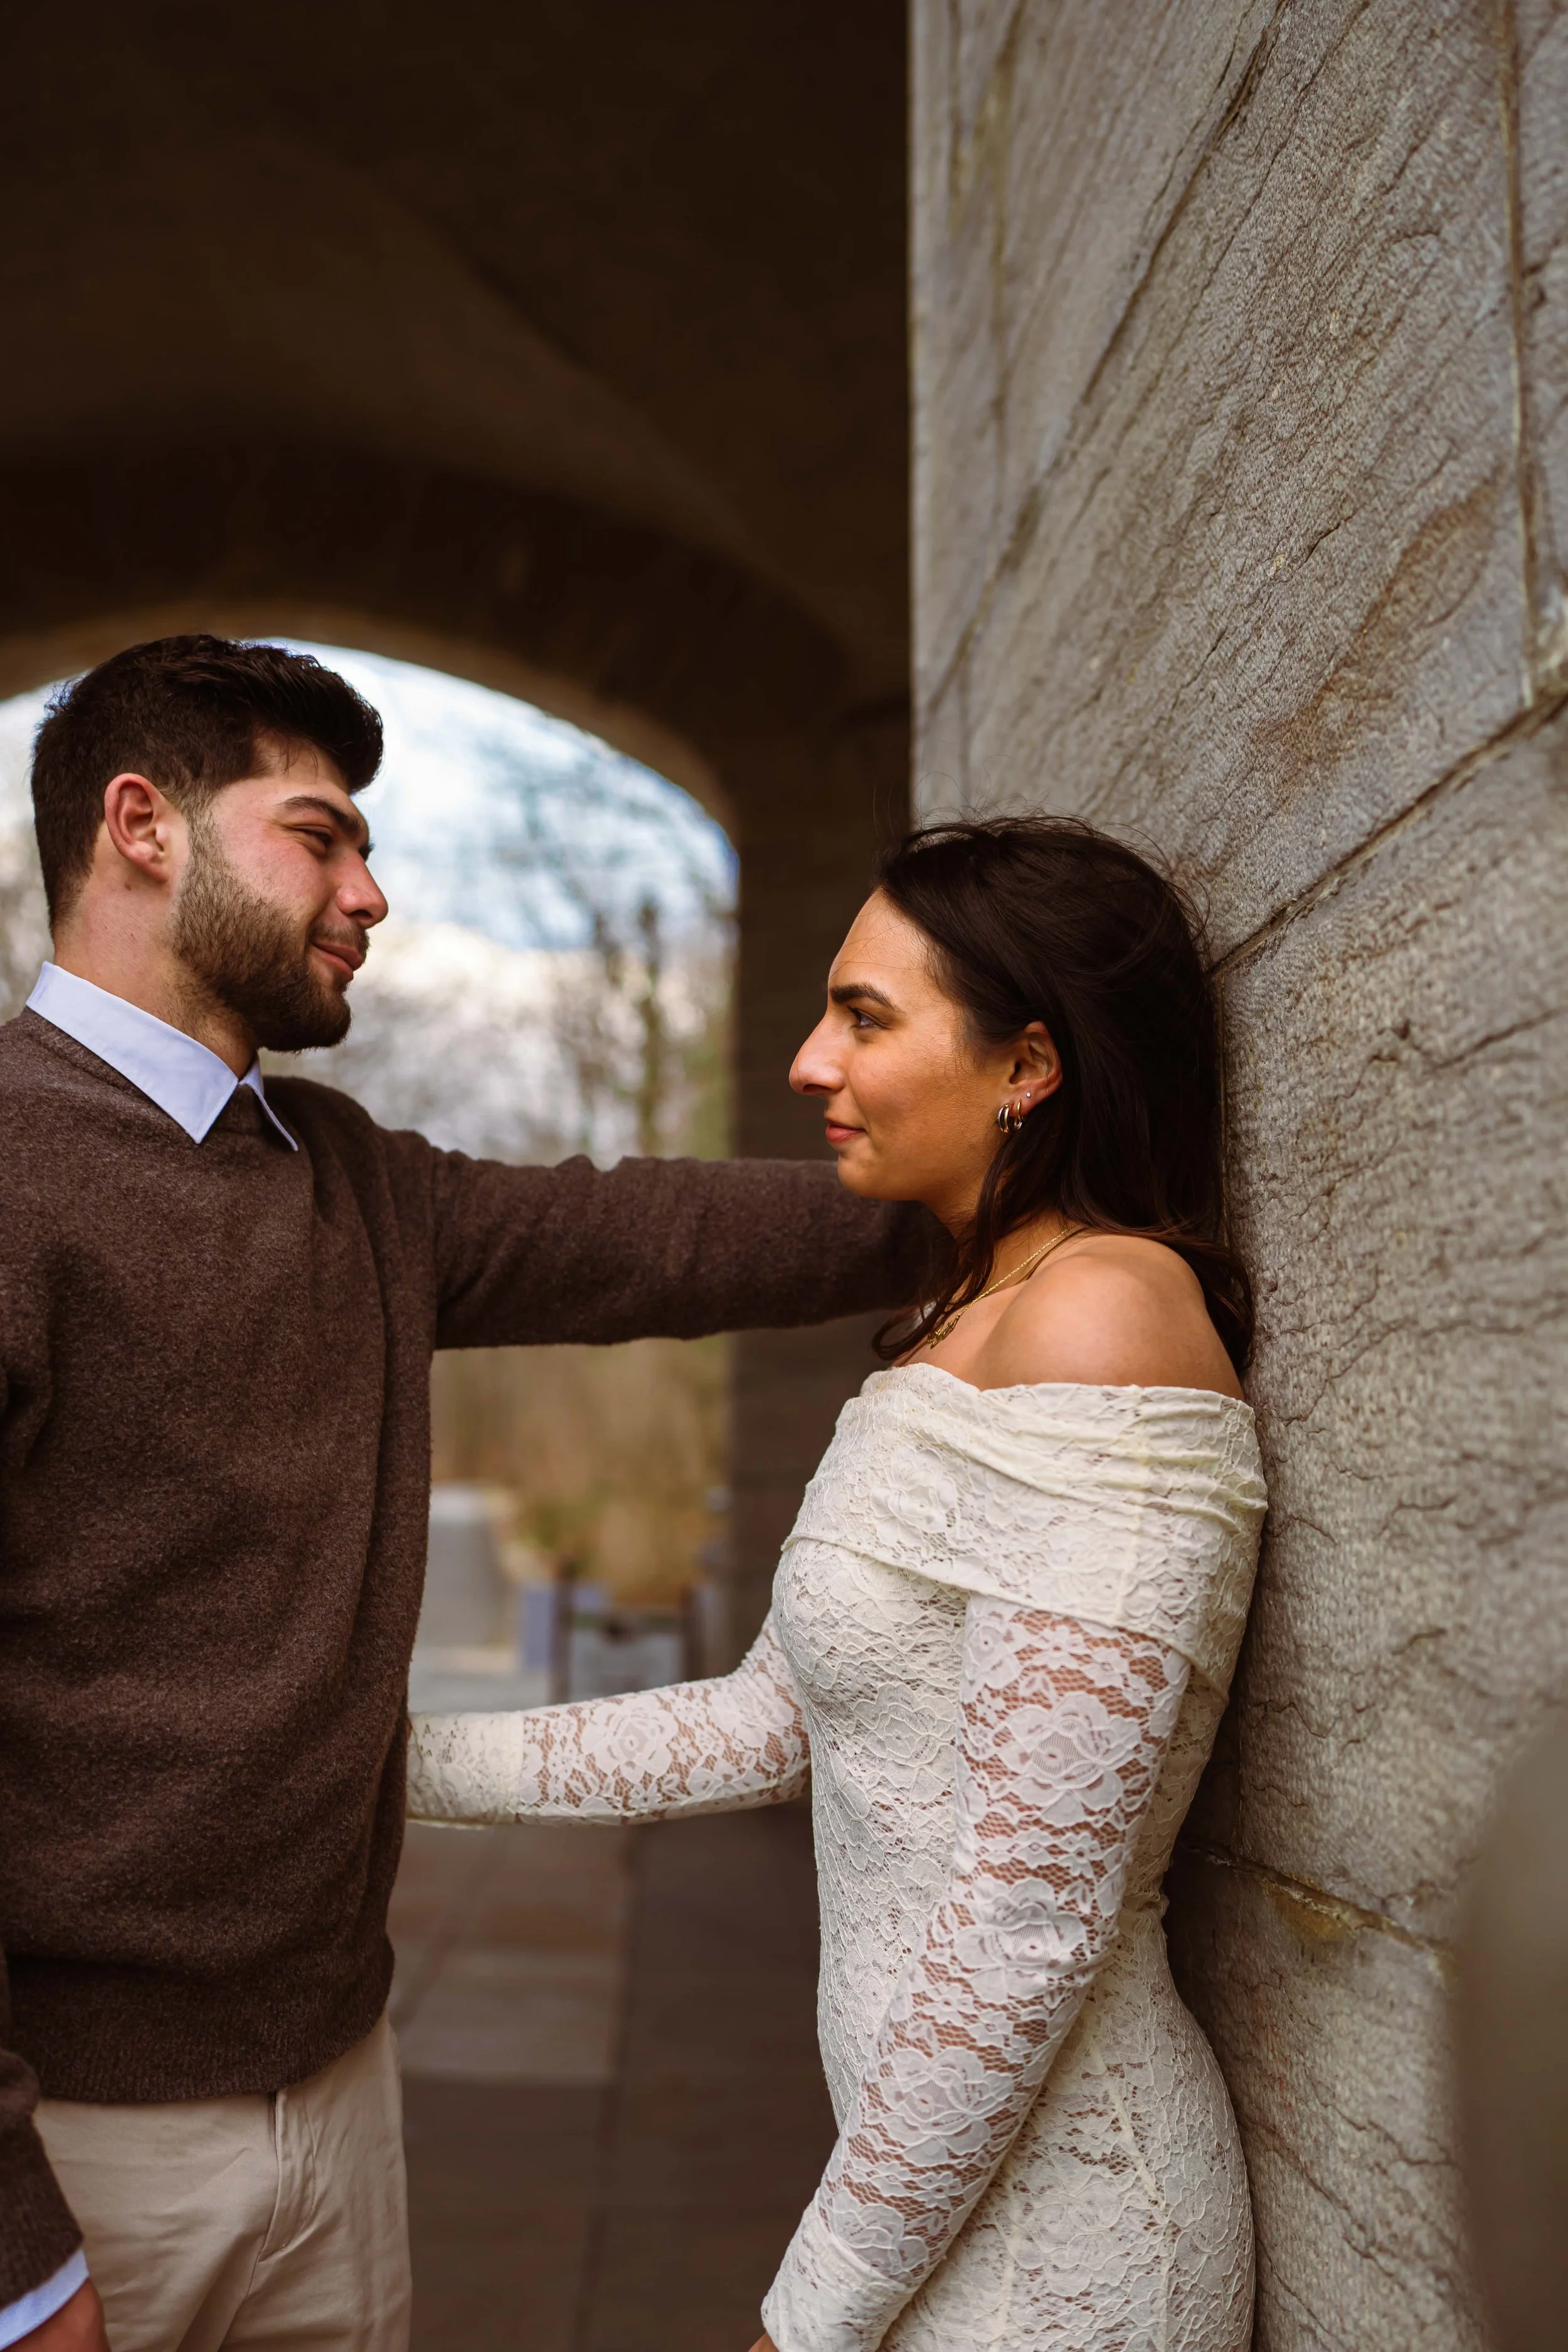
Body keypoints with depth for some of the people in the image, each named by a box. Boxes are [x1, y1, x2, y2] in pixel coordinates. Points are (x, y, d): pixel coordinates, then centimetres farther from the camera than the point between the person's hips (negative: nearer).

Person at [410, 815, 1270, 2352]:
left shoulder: (1102, 1315, -21)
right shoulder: (967, 1332, 9)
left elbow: (1035, 1912, -24)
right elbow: (777, 1719, 11)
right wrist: (422, 1765, 11)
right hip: (942, 2165, 9)